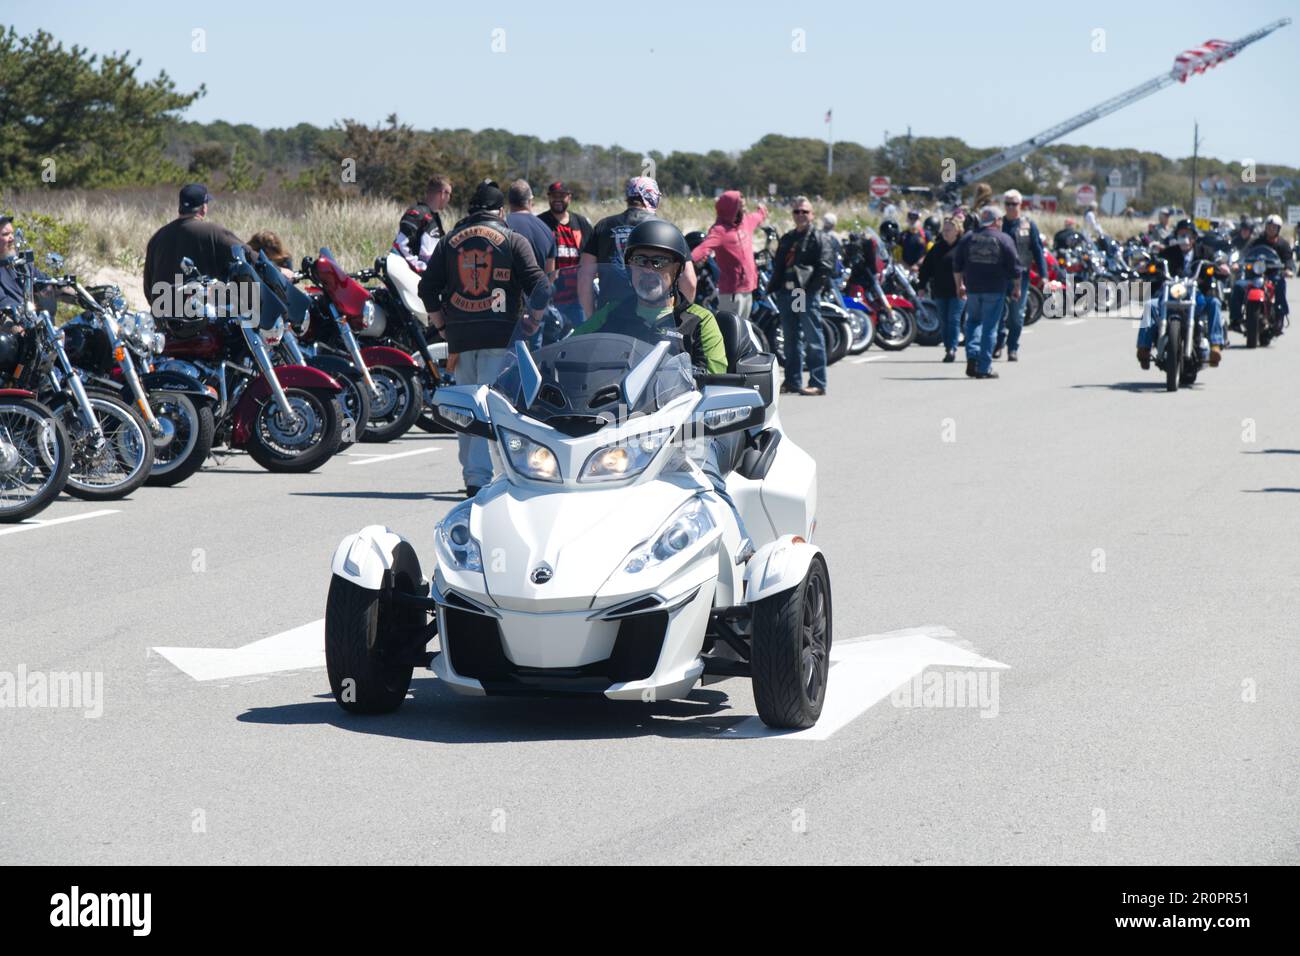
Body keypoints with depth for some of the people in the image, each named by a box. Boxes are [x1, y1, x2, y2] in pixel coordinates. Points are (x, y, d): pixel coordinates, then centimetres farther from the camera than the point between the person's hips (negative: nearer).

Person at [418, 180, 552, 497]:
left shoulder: (450, 241, 12)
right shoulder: (513, 241, 2)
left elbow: (427, 287, 9)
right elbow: (538, 287, -6)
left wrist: (443, 327, 16)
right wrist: (533, 325, 3)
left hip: (460, 337, 3)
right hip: (500, 337, -3)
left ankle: (471, 472, 19)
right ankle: (480, 478, -17)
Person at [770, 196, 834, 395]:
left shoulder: (818, 238, -1)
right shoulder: (786, 239, 22)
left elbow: (826, 267, -10)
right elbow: (777, 264, 26)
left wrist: (811, 288, -15)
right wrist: (774, 287, 12)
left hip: (807, 294, -7)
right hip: (787, 293, 7)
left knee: (814, 339, -7)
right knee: (791, 339, 12)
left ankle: (818, 383, -6)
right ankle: (792, 380, 19)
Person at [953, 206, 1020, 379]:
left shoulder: (968, 238, 6)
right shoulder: (1004, 239, -4)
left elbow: (957, 264, 9)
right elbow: (1014, 267, -4)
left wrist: (959, 284, 18)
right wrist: (1016, 287, 8)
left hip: (973, 288, 3)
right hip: (995, 289, -3)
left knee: (973, 321, 20)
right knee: (989, 326, 1)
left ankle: (972, 357, 0)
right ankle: (984, 368, 0)